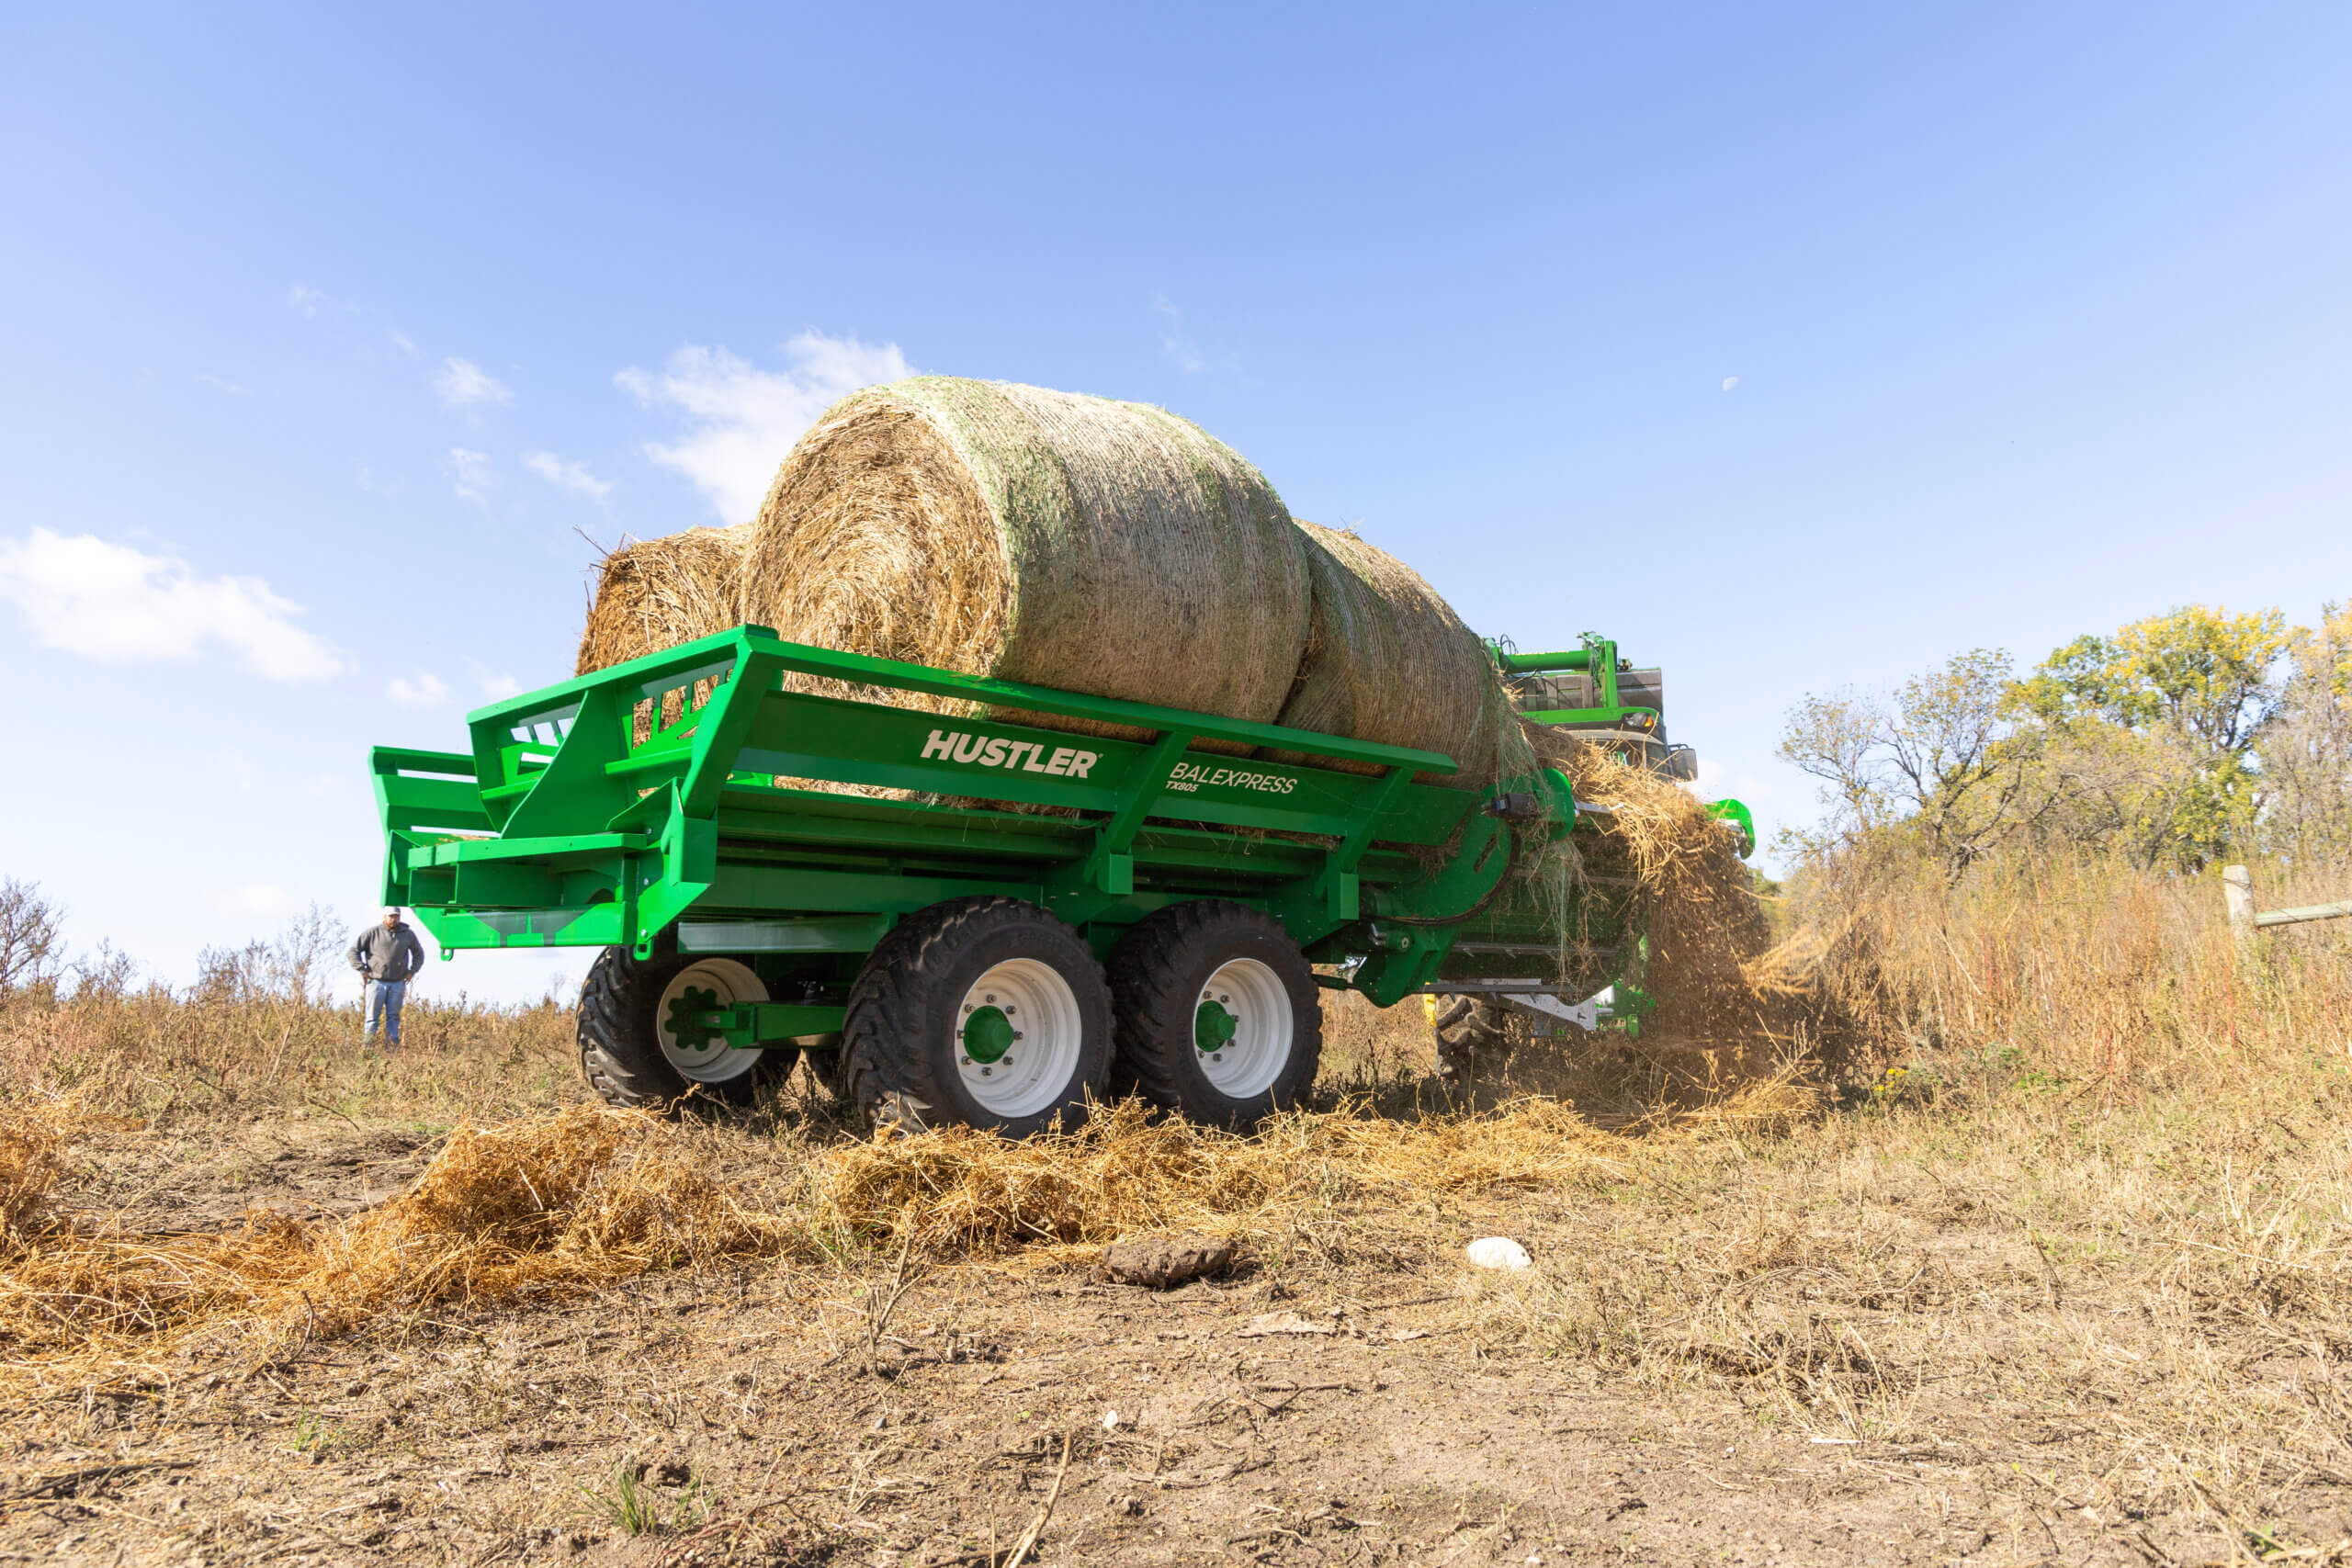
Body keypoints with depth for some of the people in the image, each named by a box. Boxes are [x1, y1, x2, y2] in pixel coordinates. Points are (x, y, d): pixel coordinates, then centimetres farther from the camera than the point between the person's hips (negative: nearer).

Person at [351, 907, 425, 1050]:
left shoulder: (408, 934, 10)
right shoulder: (372, 933, 0)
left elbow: (418, 953, 25)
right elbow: (354, 950, 3)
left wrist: (412, 970, 13)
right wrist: (362, 970, -3)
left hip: (398, 984, 2)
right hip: (377, 982, -2)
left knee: (393, 1017, 5)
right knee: (372, 1017, -2)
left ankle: (392, 1047, 7)